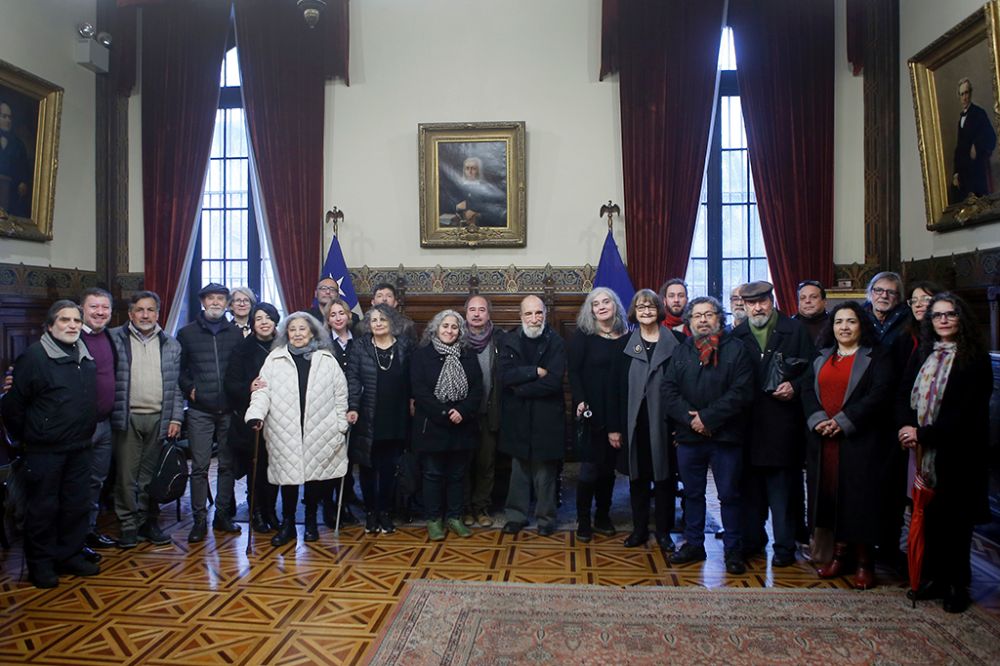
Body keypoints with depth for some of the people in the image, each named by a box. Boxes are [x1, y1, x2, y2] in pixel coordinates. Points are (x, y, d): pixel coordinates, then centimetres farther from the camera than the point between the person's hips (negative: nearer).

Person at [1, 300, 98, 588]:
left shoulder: (87, 359, 9)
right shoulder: (34, 357, -11)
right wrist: (26, 437, 0)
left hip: (79, 448, 6)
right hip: (44, 451, -6)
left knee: (77, 505, 12)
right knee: (43, 508, 3)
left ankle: (69, 556, 25)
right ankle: (40, 564, 16)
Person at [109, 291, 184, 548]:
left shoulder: (171, 345, 10)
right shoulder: (115, 339, 3)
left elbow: (177, 384, 9)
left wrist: (176, 418, 2)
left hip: (158, 419, 2)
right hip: (127, 418, -2)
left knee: (150, 474, 8)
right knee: (126, 474, 2)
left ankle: (149, 521, 19)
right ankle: (129, 524, 12)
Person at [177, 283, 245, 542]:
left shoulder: (236, 333, 8)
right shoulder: (187, 333, 6)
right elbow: (177, 370, 8)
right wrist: (190, 389, -6)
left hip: (230, 410, 2)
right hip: (200, 411, -1)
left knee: (228, 464, 7)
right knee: (199, 466, -1)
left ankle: (223, 514, 18)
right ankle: (199, 519, 7)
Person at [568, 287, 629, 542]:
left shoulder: (626, 337, 6)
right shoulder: (583, 335, -3)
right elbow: (573, 371, -7)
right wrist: (580, 401, -20)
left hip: (617, 413, 3)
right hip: (591, 412, -3)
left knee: (608, 467, 11)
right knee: (590, 468, 0)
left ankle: (603, 517, 24)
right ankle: (583, 522, 12)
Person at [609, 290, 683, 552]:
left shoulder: (676, 341, 0)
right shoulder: (626, 344, 5)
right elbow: (616, 387, 3)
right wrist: (615, 426, -1)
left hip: (663, 422, -1)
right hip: (634, 423, 2)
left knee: (663, 475, 7)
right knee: (637, 476, 10)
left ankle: (664, 531, 21)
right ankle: (640, 528, 24)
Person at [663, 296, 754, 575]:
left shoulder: (736, 349, -1)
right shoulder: (680, 352, 11)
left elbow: (742, 392, -11)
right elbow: (669, 390, 2)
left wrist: (707, 417, -15)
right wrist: (689, 417, -14)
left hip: (725, 436, -3)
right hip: (689, 436, 3)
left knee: (729, 495, 5)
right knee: (693, 494, 13)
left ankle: (733, 550, 17)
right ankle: (694, 544, 26)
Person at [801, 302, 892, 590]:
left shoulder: (876, 357, 0)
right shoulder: (822, 358, 15)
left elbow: (879, 395, -11)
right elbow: (807, 390, 6)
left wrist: (843, 422, -17)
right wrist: (818, 420, -11)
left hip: (859, 441, -4)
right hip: (823, 441, 5)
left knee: (860, 498, -2)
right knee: (831, 495, 8)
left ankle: (864, 562, 8)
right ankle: (840, 554, 20)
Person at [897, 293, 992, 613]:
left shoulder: (974, 358, -6)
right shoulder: (922, 354, 11)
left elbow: (966, 410, -12)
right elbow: (904, 393, 8)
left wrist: (924, 433, -15)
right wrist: (906, 425, -10)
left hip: (957, 451, -4)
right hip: (923, 450, 4)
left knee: (954, 517, 4)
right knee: (929, 515, 9)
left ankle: (957, 585, 18)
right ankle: (934, 577, 22)